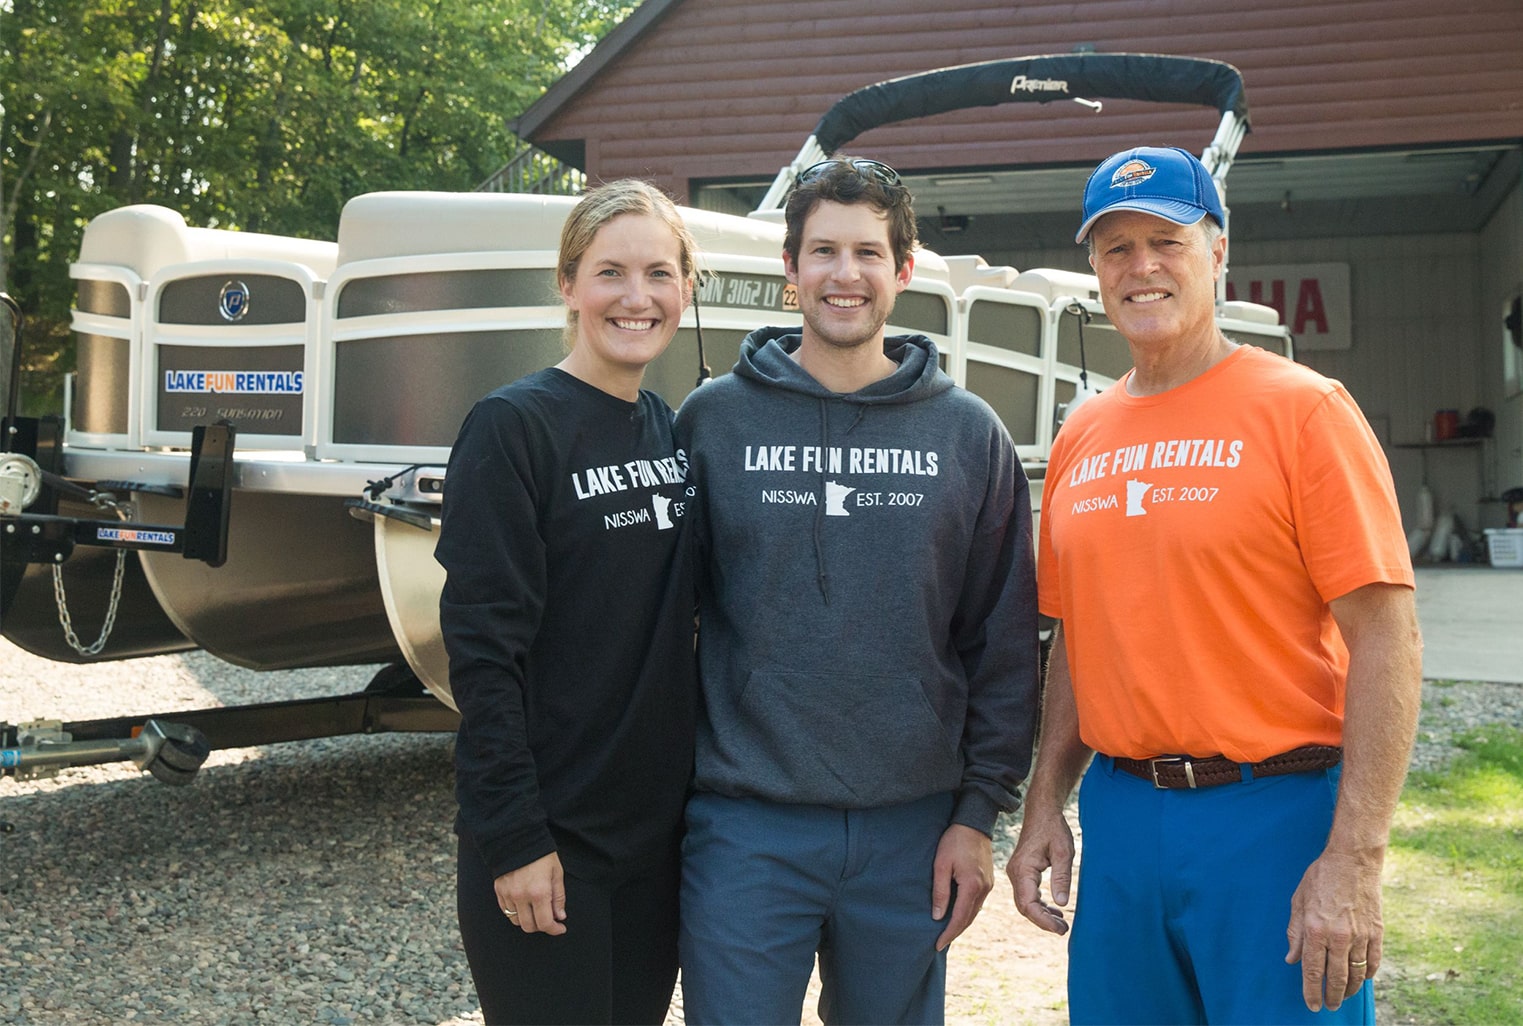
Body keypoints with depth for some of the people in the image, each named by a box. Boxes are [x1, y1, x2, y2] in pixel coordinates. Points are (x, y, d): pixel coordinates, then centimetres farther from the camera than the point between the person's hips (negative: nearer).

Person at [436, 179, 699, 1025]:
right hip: (548, 840, -6)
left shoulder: (675, 430, 7)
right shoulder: (515, 427, -12)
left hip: (658, 822, 6)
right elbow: (484, 646, -15)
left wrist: (705, 786, 8)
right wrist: (513, 837, -17)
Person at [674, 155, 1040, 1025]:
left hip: (912, 833, 2)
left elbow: (1004, 643, 5)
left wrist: (978, 812, 1)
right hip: (746, 826, -1)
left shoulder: (968, 433, 4)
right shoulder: (713, 421, 0)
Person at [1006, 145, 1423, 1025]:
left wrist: (1354, 860, -18)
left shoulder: (1302, 410, -8)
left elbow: (1387, 640, -12)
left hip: (1275, 818, -5)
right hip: (1120, 815, 5)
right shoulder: (1080, 440, 9)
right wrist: (1045, 809, 10)